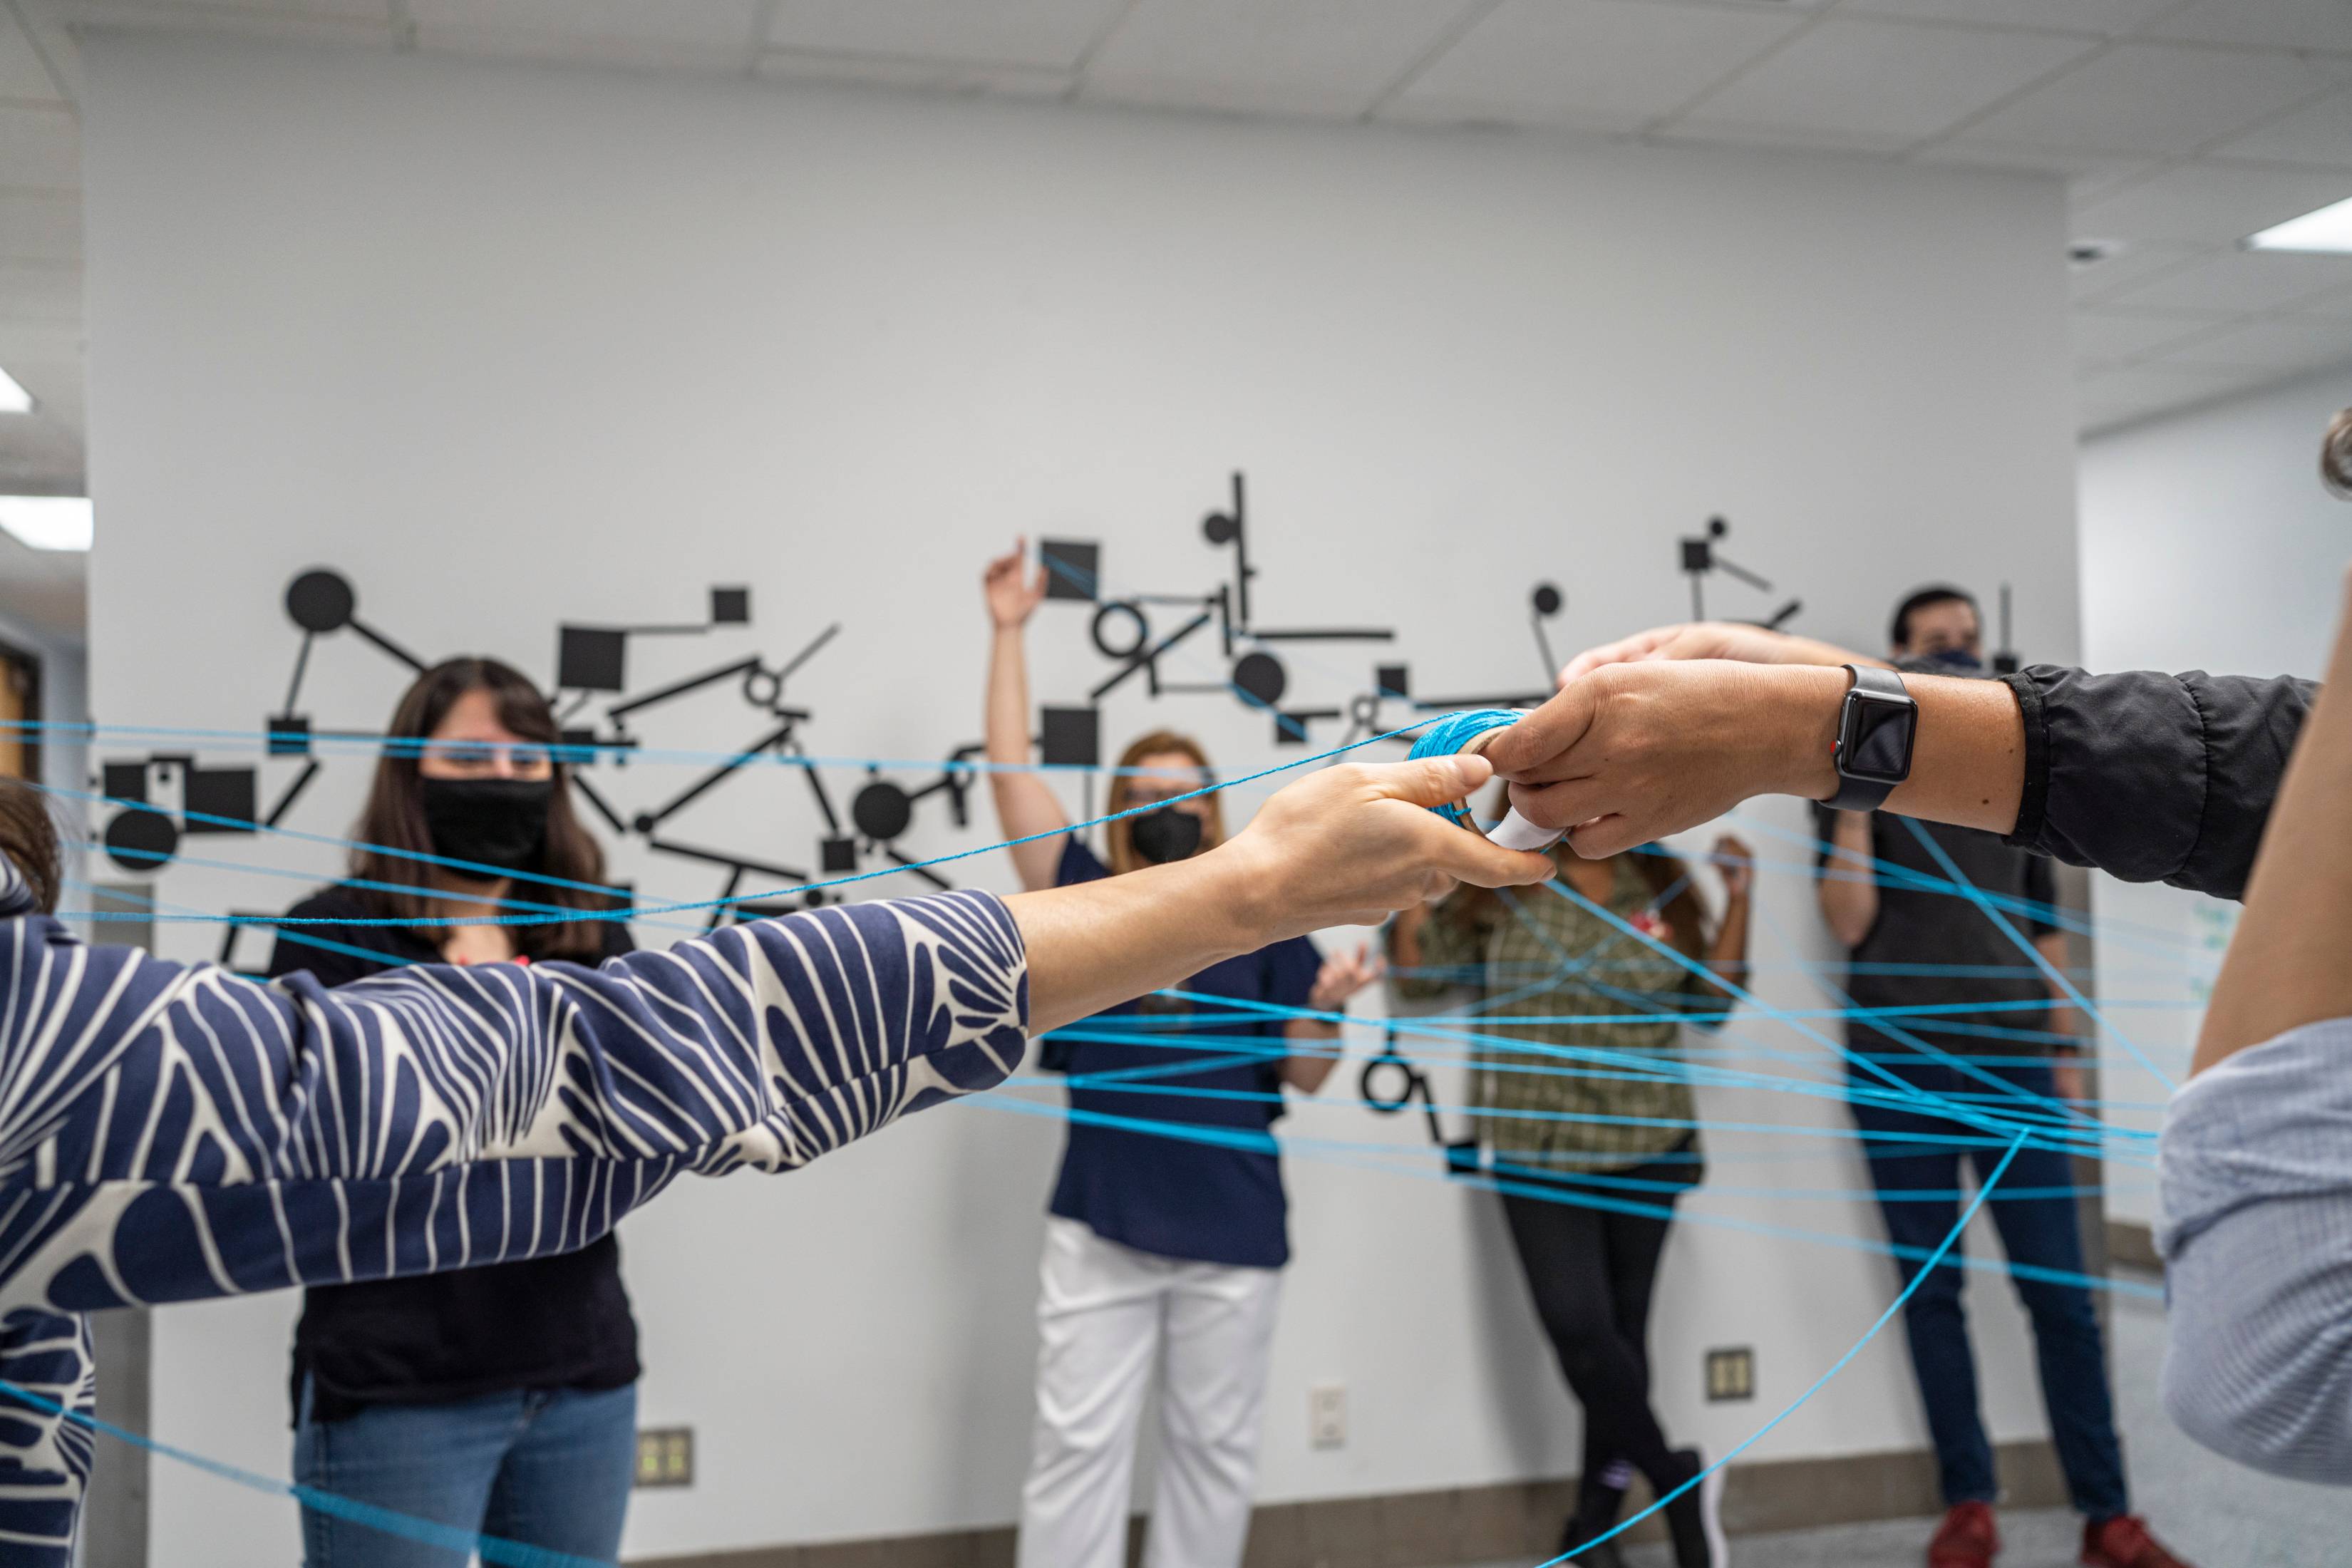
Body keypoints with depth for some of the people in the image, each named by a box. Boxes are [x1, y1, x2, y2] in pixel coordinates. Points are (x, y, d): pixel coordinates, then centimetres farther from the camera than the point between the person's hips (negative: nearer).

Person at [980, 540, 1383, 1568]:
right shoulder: (1086, 898, 4)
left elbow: (1304, 1076, 6)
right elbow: (1011, 774, -3)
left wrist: (1325, 1006, -14)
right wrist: (1009, 632, -3)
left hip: (1232, 1230, 1)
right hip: (1101, 1225, -1)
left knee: (1215, 1452, 11)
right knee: (1077, 1447, 3)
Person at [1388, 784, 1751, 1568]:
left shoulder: (1662, 894, 7)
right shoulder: (1500, 892, 0)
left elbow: (1711, 998, 9)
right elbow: (1419, 975, 3)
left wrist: (1737, 900, 0)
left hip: (1647, 1149, 2)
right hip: (1539, 1148, -2)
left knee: (1622, 1328, 7)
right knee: (1578, 1326, -13)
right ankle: (1675, 1477, 5)